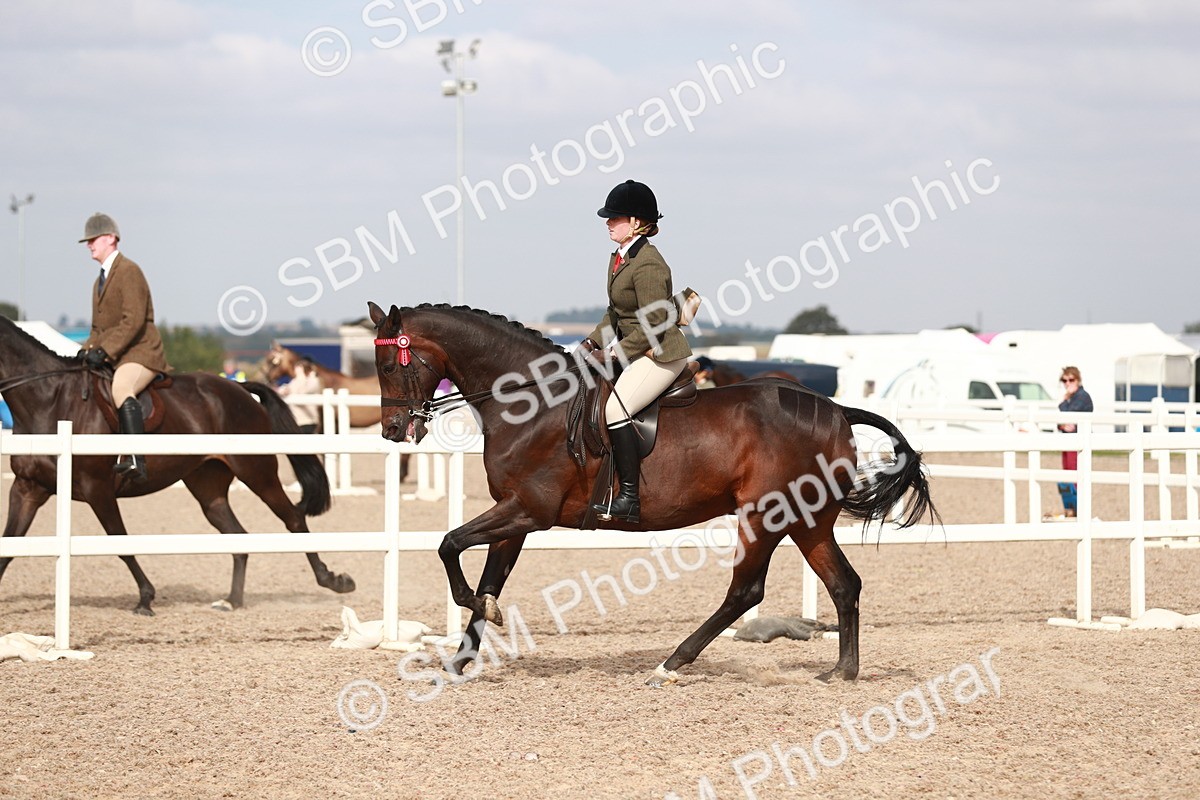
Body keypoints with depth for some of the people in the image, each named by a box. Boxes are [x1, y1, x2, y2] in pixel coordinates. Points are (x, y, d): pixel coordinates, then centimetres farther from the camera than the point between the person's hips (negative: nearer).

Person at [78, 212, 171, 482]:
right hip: (111, 359, 11)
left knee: (121, 390, -36)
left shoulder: (129, 271, -8)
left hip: (140, 353, -11)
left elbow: (133, 321, -19)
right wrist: (88, 350, 3)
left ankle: (137, 461, -48)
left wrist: (104, 351, -24)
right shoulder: (100, 280, 22)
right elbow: (98, 328, 24)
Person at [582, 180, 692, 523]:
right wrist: (591, 343, 10)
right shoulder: (619, 257, 12)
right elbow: (615, 313, 21)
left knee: (616, 408, -25)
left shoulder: (648, 264, -19)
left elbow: (653, 325, -22)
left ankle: (629, 497, -25)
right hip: (633, 351, 11)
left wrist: (612, 354, -19)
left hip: (661, 354, -11)